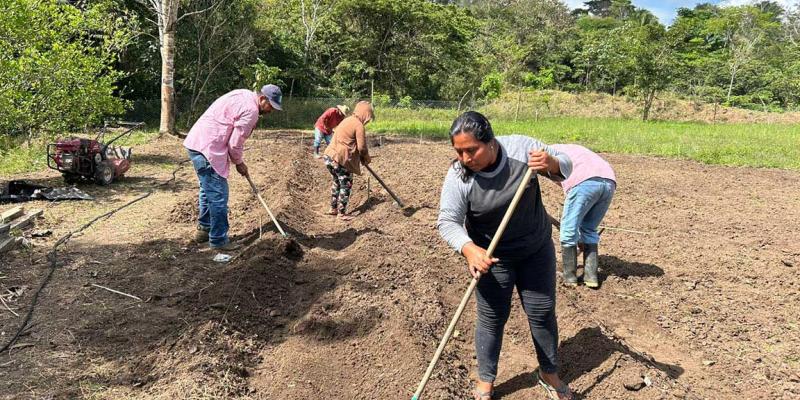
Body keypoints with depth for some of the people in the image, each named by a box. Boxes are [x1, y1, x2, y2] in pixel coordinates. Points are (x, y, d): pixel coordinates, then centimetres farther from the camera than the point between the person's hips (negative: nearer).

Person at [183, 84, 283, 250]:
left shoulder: (242, 94, 15)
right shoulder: (251, 110, -15)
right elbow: (235, 143, -13)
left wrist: (237, 160, 16)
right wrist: (239, 163, 4)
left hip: (196, 142, 11)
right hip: (208, 149, -11)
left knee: (208, 190, 22)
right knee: (218, 196, -4)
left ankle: (204, 230, 35)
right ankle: (218, 240, 4)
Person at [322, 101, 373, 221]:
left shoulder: (347, 120, 17)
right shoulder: (359, 125, -11)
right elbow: (362, 147, -15)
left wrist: (362, 157, 18)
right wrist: (366, 159, 6)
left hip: (329, 156, 9)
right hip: (340, 160, -9)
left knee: (337, 182, 24)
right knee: (346, 185, 5)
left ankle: (333, 208, 33)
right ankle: (342, 213, 13)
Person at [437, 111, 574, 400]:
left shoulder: (521, 147, -19)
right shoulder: (458, 176, -22)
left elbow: (564, 166, -7)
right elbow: (448, 221, -23)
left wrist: (551, 164, -30)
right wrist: (469, 249, -41)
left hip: (537, 248, 2)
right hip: (492, 256, -2)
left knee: (542, 312, 12)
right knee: (492, 317, 5)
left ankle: (549, 374, 34)